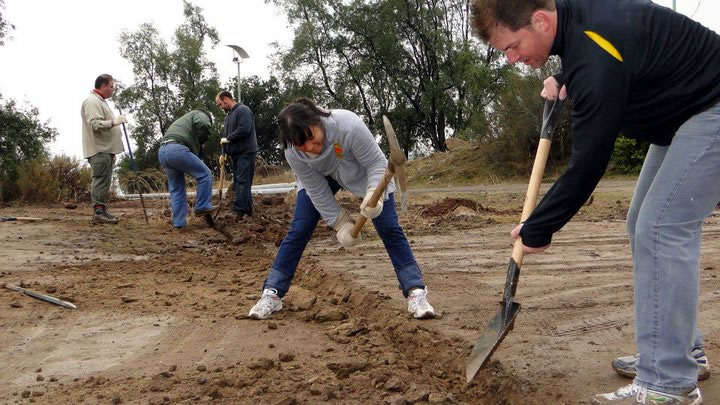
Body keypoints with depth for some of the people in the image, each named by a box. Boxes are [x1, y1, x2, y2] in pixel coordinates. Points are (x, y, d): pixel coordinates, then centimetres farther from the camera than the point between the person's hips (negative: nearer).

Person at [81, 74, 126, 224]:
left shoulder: (101, 101, 22)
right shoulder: (92, 101, -11)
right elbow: (95, 124, -22)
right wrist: (114, 122, -27)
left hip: (106, 149, 10)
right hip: (99, 149, -10)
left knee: (104, 182, 10)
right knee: (101, 180, -10)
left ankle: (101, 210, 14)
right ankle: (98, 212, -9)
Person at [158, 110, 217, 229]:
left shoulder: (183, 121, 41)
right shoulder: (200, 114, 14)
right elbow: (203, 124, -10)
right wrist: (202, 139, 7)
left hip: (162, 152, 9)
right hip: (177, 149, -9)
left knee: (176, 189, 13)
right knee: (205, 174, 4)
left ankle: (179, 223, 13)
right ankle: (203, 207, 7)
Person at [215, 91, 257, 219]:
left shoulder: (242, 110, -9)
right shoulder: (229, 115, 21)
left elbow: (244, 130, -22)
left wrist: (228, 139, -11)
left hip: (246, 152, -10)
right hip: (236, 153, 10)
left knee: (242, 182, -12)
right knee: (238, 183, 8)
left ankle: (240, 211, -15)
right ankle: (246, 210, 12)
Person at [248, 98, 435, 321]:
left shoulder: (349, 126, -42)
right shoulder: (292, 153, -31)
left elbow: (377, 163, -32)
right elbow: (317, 190, -20)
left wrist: (374, 194, -49)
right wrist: (340, 223, -21)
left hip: (362, 172, -2)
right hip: (319, 177, 2)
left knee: (389, 228, -11)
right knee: (298, 230, -7)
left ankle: (416, 292, -7)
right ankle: (271, 294, 2)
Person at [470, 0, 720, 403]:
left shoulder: (595, 58, -33)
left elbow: (589, 162, -28)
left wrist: (538, 229, -18)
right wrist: (564, 80, -1)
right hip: (684, 111, 10)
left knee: (662, 228, -18)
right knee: (645, 225, 9)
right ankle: (682, 352, 18)